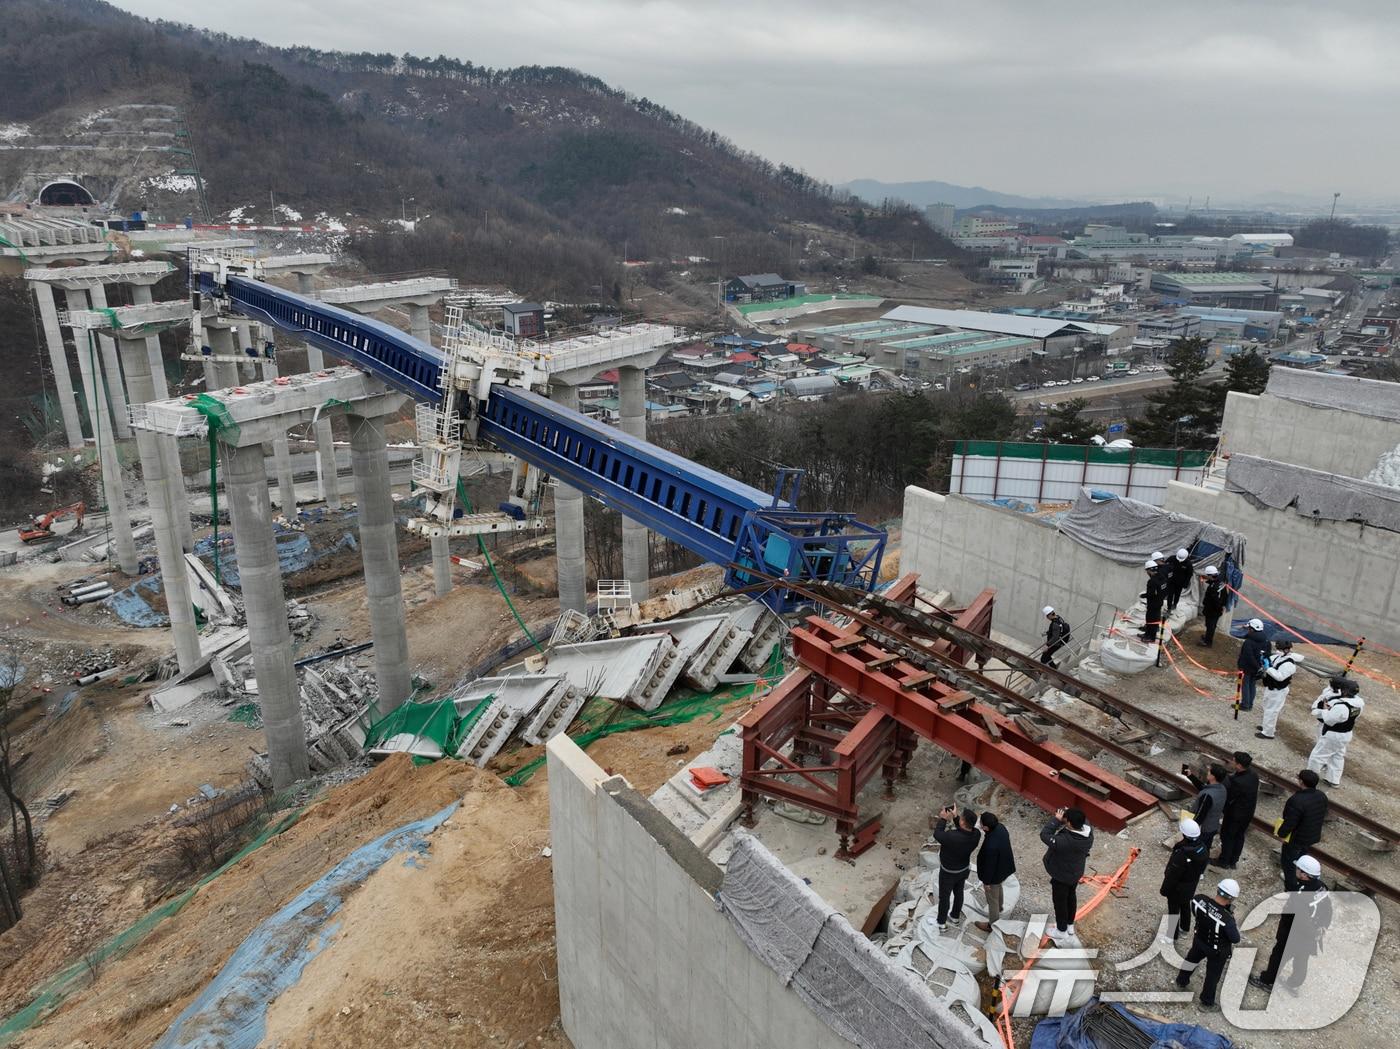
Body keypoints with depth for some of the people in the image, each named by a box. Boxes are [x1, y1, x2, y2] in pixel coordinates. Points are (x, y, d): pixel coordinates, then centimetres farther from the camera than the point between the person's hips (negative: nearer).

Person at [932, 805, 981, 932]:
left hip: (948, 872, -5)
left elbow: (937, 835, -24)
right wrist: (955, 817, -12)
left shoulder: (952, 837, -43)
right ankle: (955, 917, 51)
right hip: (964, 870, 5)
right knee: (958, 892, 29)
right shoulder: (976, 834, -25)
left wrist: (944, 819, -16)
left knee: (944, 897, 19)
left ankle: (942, 924, 37)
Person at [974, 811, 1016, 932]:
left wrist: (987, 881, -13)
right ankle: (999, 907, 64)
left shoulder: (991, 845, -44)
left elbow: (990, 865, -29)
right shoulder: (1000, 827, -20)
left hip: (995, 873, -8)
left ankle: (993, 925, 39)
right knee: (998, 888, 36)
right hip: (1003, 867, 8)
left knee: (992, 899, 17)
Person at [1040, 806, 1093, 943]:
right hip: (1076, 872, 7)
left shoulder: (1065, 841, -44)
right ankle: (1070, 926, 49)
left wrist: (1057, 820, -27)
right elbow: (1084, 822, 1)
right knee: (1071, 896, 28)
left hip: (1061, 875, -7)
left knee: (1060, 901, 17)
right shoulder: (1088, 832, -22)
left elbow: (1044, 835, -31)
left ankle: (1062, 931, 38)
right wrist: (1070, 815, -14)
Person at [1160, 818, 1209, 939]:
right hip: (1192, 885, 7)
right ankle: (1185, 928, 50)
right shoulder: (1202, 849, -16)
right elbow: (1202, 867, 3)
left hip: (1177, 888, -7)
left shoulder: (1181, 854, -39)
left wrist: (1164, 890, -14)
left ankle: (1172, 935, 31)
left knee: (1173, 910, 14)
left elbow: (1172, 875, -28)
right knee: (1186, 905, 29)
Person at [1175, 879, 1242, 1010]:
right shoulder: (1227, 920, -42)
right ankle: (1207, 1002, 45)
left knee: (1193, 958, 34)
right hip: (1218, 951, -5)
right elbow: (1235, 939, -23)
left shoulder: (1199, 899, -29)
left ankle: (1182, 980, 59)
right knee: (1213, 975, 22)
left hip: (1200, 940, 5)